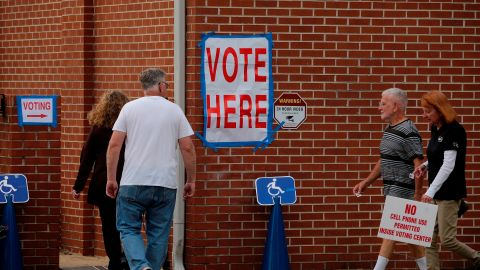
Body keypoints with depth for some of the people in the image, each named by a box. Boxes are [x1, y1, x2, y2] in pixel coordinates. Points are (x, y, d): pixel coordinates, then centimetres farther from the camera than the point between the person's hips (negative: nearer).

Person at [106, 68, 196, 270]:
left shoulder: (130, 108, 2)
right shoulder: (174, 111, 4)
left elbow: (114, 144, -3)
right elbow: (188, 148, 2)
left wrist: (111, 179, 4)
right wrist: (191, 180, 12)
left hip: (133, 184, -1)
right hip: (165, 185, 1)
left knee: (129, 229, 4)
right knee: (158, 234, 9)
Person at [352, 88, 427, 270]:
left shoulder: (408, 132, -16)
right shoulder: (389, 130, 14)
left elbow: (419, 164, -20)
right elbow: (384, 161, 24)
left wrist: (418, 194, -22)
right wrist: (366, 183, 20)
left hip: (403, 189, -10)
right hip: (391, 188, 10)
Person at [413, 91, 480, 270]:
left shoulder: (454, 131, -18)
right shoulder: (435, 129, 8)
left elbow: (448, 166, -24)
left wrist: (430, 192, -31)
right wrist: (425, 166, 1)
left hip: (449, 193, -9)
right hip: (435, 193, 9)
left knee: (447, 240, -4)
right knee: (429, 239, 4)